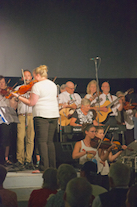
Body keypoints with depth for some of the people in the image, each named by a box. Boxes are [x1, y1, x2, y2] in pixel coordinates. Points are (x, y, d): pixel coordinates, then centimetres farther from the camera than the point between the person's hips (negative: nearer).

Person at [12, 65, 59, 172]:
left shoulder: (37, 86, -9)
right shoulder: (53, 85, 13)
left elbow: (32, 103, -11)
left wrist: (18, 96, -3)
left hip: (41, 115, -7)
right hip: (54, 115, 7)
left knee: (42, 141, -6)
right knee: (50, 141, 12)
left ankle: (44, 167, -12)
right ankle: (52, 166, 11)